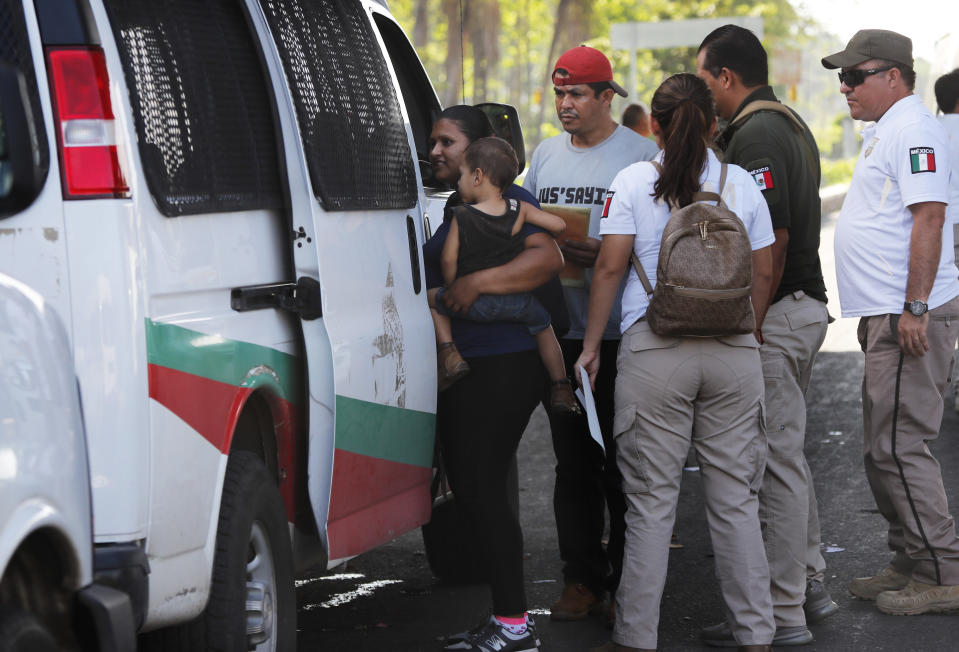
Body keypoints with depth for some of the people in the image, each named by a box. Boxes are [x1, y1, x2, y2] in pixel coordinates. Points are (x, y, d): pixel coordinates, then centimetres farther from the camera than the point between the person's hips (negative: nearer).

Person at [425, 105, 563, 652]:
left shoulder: (506, 199, -10)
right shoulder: (455, 208, 20)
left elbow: (548, 257, -25)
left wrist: (476, 283, -28)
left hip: (504, 364, -10)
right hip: (464, 365, 10)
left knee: (482, 488, -10)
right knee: (472, 487, 10)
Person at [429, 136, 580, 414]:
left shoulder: (461, 216, -6)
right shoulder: (519, 210, -1)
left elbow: (448, 259, -7)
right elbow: (559, 225, 2)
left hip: (474, 301, -2)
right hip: (518, 302, 2)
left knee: (432, 298, 20)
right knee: (543, 326, 27)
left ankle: (448, 352, 3)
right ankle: (560, 387, 25)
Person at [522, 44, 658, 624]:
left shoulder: (641, 155, -4)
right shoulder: (546, 155, 14)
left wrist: (605, 255, -20)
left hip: (621, 335, -5)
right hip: (560, 331, 5)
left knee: (622, 463, -1)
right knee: (573, 461, 8)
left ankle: (628, 583, 8)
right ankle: (582, 580, 15)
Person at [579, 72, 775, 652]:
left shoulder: (634, 182, -1)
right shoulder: (742, 184, 6)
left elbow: (610, 267, -4)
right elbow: (764, 272, 9)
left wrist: (591, 346, 3)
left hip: (653, 349, -2)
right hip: (733, 349, 2)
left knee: (652, 499, 3)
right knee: (735, 497, 7)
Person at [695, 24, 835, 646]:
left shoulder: (754, 136, -16)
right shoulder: (790, 124, 17)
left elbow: (772, 239, -23)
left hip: (774, 315, -11)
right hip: (806, 306, 11)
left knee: (776, 462, -6)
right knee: (788, 456, 18)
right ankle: (810, 587, 26)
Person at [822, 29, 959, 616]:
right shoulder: (884, 132, 19)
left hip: (911, 317, -11)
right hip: (888, 315, 11)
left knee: (898, 446, -9)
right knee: (885, 449, 15)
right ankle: (912, 562, 22)